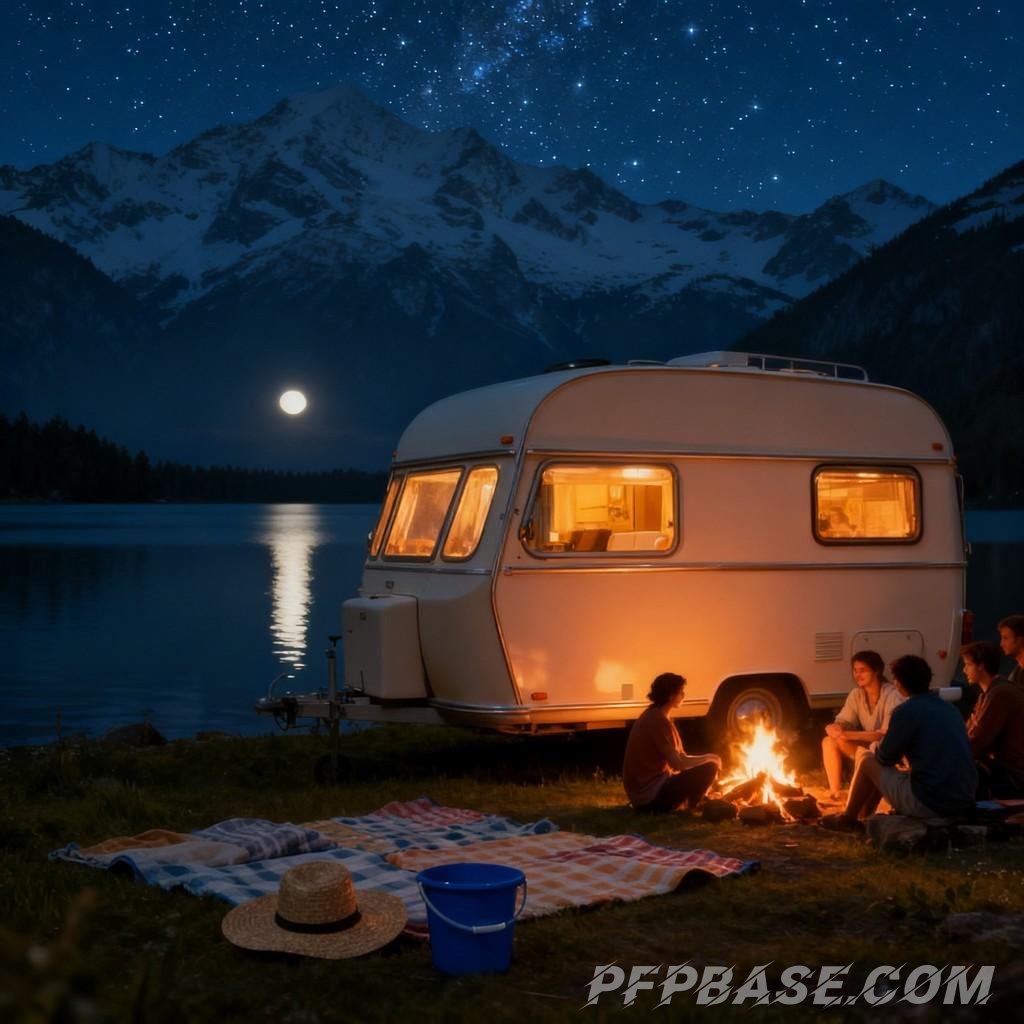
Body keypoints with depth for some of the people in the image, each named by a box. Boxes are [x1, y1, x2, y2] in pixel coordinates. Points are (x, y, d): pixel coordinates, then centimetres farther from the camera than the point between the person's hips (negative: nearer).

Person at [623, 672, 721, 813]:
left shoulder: (653, 715, 12)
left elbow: (678, 757, 18)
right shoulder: (658, 720, -18)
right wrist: (710, 758, -5)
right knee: (708, 768, -11)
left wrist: (705, 758, 9)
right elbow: (677, 763, -20)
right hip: (651, 794, -10)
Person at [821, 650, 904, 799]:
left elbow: (887, 734, -27)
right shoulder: (856, 694, 0)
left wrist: (848, 735, -33)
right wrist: (835, 728, -29)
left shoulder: (892, 696, -21)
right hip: (866, 746, 7)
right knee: (829, 741, -12)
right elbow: (843, 721, -2)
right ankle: (835, 792, -14)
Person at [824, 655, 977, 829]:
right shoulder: (950, 708, 10)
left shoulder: (907, 711, -11)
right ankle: (863, 814, 42)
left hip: (929, 805, -7)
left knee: (868, 761, 14)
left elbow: (884, 758, -2)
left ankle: (848, 818, 30)